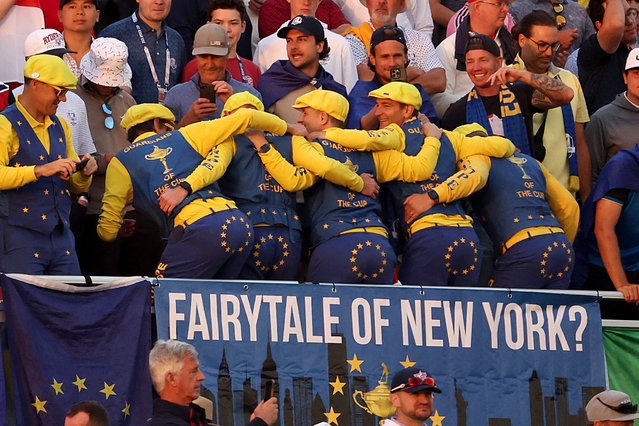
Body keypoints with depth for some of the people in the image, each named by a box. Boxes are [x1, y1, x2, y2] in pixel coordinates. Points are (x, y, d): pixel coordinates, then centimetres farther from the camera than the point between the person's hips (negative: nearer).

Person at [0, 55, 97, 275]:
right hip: (21, 238, -7)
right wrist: (39, 170, -30)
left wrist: (84, 174, 0)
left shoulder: (60, 126, 18)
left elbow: (74, 186, 22)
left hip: (61, 238, 7)